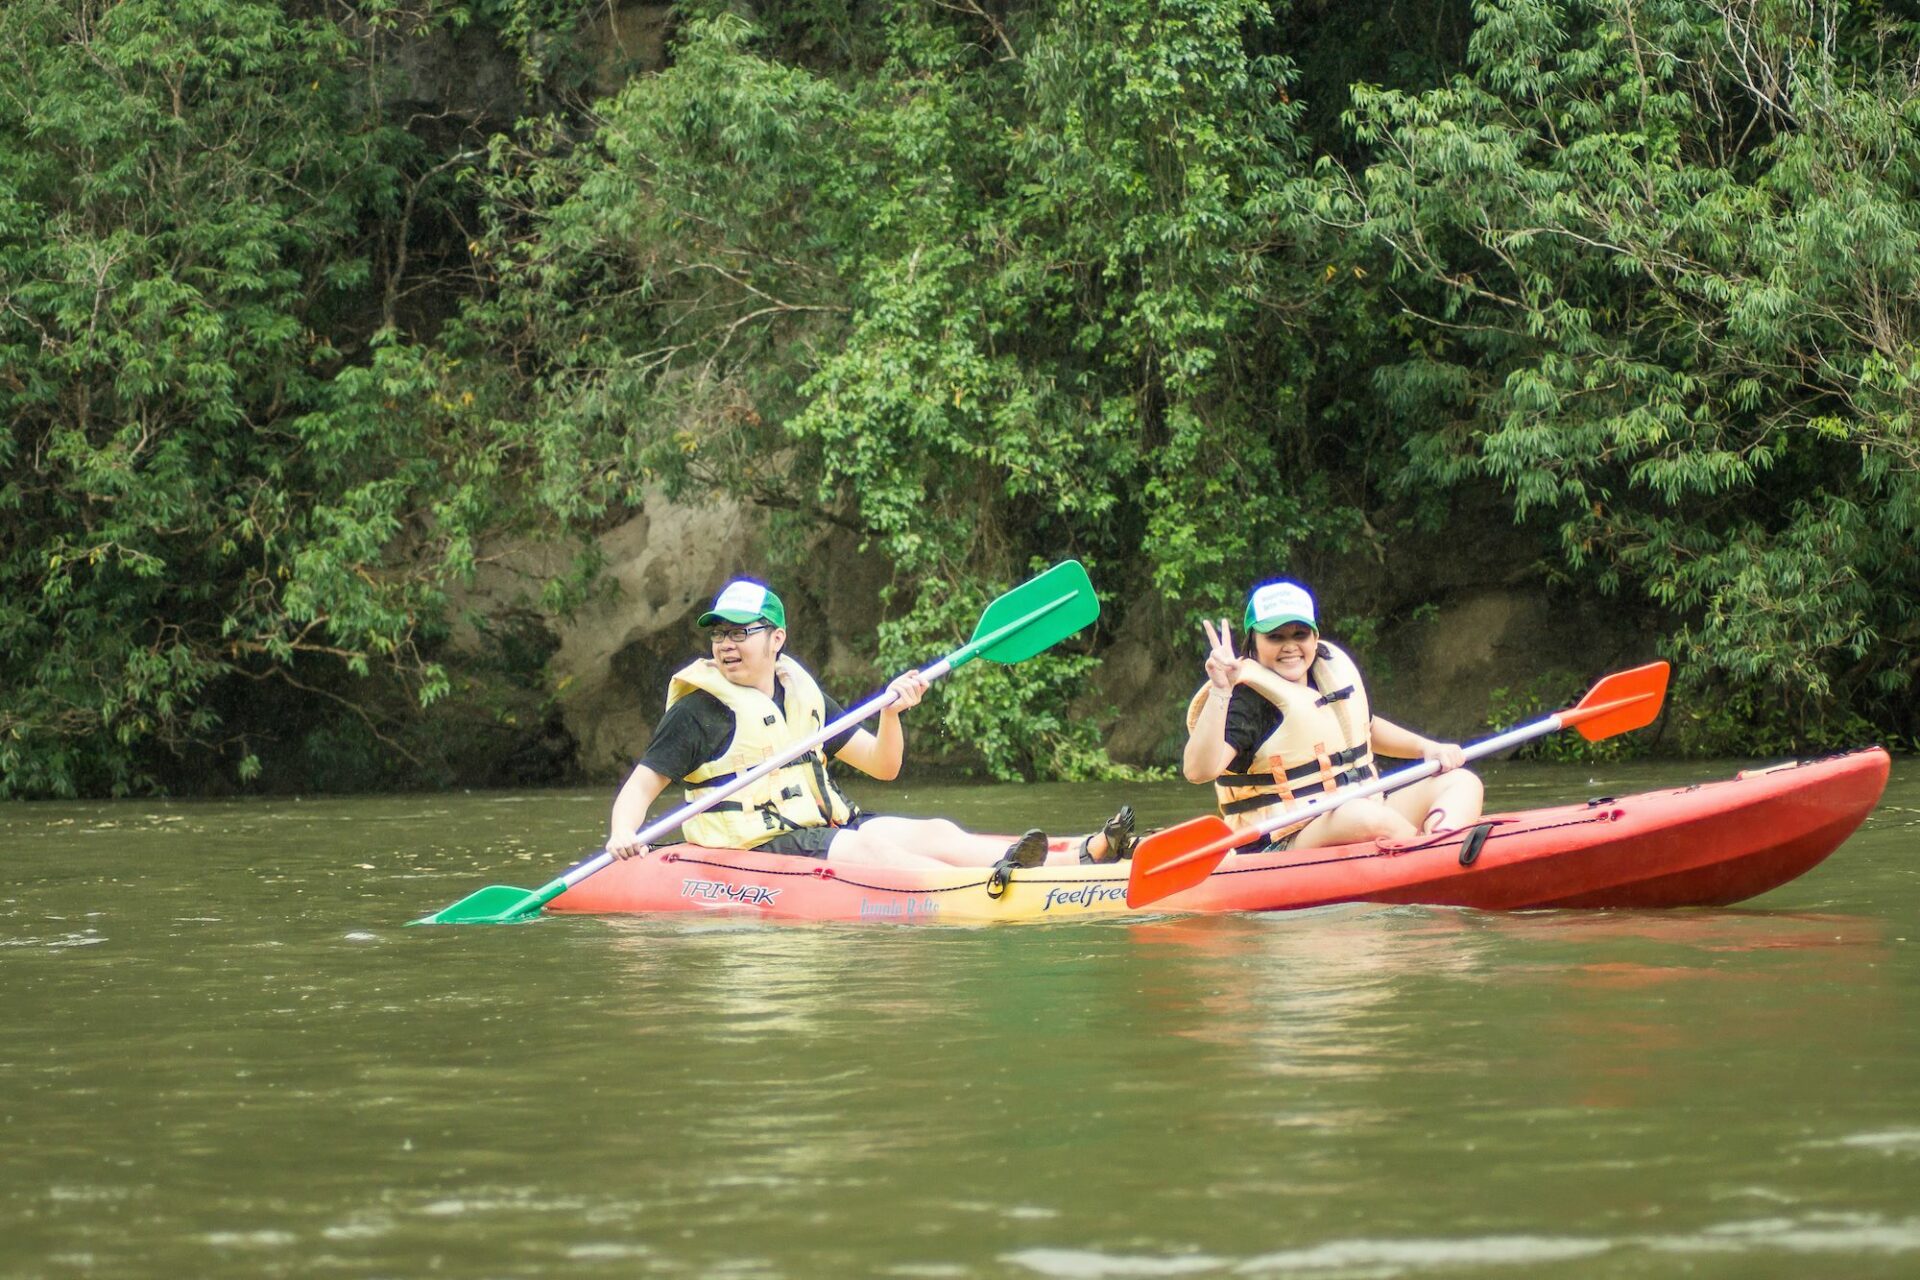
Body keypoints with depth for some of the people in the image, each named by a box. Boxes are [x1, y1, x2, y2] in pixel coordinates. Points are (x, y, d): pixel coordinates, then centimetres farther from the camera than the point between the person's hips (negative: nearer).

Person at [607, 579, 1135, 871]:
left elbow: (883, 766, 18)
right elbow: (640, 786, -5)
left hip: (824, 827, 6)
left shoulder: (803, 695, 16)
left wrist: (890, 714, -2)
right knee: (871, 849, -30)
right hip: (757, 847, -6)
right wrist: (622, 834, -26)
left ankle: (1084, 857, -30)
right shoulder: (699, 712, -1)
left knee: (933, 831, -14)